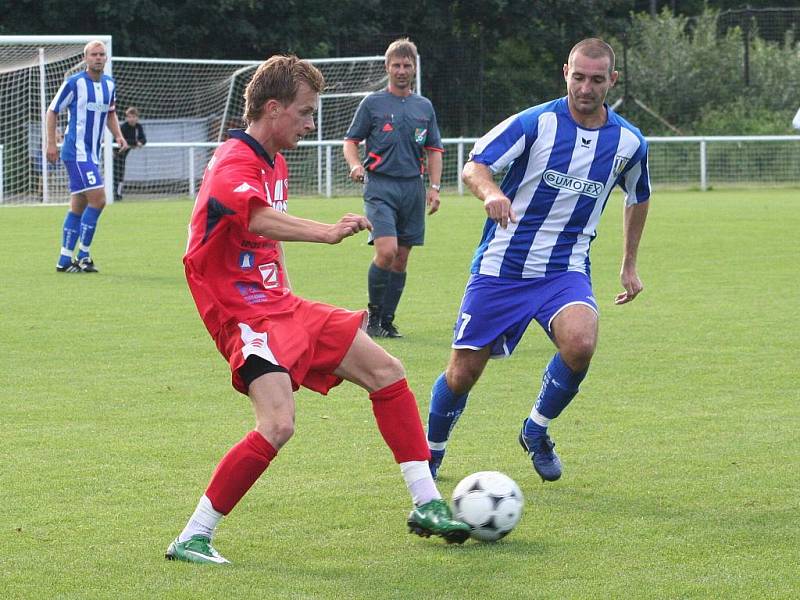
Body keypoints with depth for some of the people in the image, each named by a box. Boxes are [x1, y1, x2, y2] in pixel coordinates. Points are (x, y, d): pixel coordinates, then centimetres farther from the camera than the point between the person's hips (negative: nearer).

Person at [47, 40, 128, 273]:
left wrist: (118, 135, 7)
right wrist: (51, 144, -8)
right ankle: (82, 255, -7)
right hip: (76, 151, -8)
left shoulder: (109, 84, 11)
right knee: (97, 199, -16)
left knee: (78, 205, 9)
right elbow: (52, 111, -3)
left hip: (92, 153, 8)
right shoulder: (74, 83, -9)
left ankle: (65, 260, 14)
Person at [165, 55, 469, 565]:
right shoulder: (233, 165, -18)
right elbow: (259, 219, -40)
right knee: (278, 424, -27)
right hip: (244, 314, -10)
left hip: (282, 306, 10)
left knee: (386, 371, 9)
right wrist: (326, 232, -56)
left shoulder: (275, 162, 15)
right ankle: (192, 539, -16)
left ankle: (427, 504, 16)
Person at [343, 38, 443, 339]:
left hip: (413, 187, 4)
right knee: (386, 251, -18)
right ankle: (373, 314, -3)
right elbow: (350, 140, 5)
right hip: (380, 185, -4)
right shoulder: (372, 103, 4)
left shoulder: (424, 107, 14)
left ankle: (387, 320, 13)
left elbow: (434, 150, 17)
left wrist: (434, 186, 6)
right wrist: (355, 164, -15)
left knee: (401, 258, 5)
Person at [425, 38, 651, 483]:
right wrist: (491, 193, -36)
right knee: (463, 374, -1)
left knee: (580, 343, -29)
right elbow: (474, 167, -13)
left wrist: (630, 265, 23)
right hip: (501, 267, -1)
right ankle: (431, 453, 30)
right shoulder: (536, 123, -10)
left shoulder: (629, 142, 0)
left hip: (565, 271, 1)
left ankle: (537, 431, -1)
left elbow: (638, 198, 20)